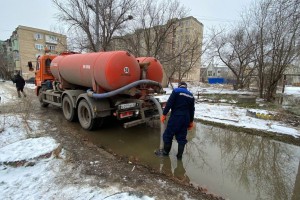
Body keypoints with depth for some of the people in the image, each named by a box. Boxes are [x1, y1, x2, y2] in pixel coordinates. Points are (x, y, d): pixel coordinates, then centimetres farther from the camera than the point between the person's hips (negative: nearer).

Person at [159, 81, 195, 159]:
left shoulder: (176, 91, -2)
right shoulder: (191, 95, 15)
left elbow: (169, 103, -12)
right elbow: (192, 110, 18)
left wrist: (164, 114, -9)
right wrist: (191, 121, 24)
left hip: (175, 117, -5)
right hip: (186, 119, 6)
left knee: (168, 134, 9)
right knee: (182, 137, 12)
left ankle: (166, 151, 20)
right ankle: (179, 155, 17)